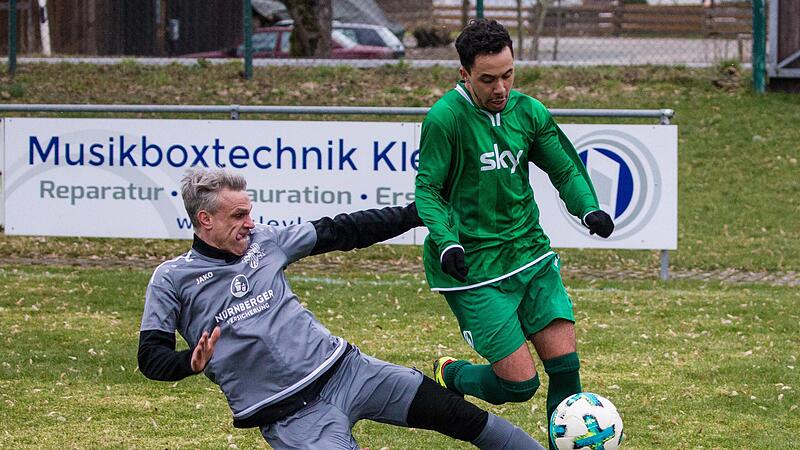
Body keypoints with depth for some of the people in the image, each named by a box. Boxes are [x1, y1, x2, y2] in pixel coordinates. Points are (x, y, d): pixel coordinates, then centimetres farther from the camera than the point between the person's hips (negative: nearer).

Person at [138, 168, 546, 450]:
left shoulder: (263, 242, 9)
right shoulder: (173, 279, -2)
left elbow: (339, 232, 15)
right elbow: (152, 357, -3)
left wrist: (416, 213, 14)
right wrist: (191, 363, -26)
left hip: (344, 369, 5)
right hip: (291, 415, -5)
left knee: (457, 414, -1)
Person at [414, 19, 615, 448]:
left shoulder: (528, 111, 2)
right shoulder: (445, 118, -13)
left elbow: (565, 170, 10)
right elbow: (428, 189, -9)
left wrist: (589, 209, -9)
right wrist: (446, 244, -24)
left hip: (530, 253, 5)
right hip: (475, 268, -5)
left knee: (565, 365, -4)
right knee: (520, 382, -7)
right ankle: (449, 376, 24)